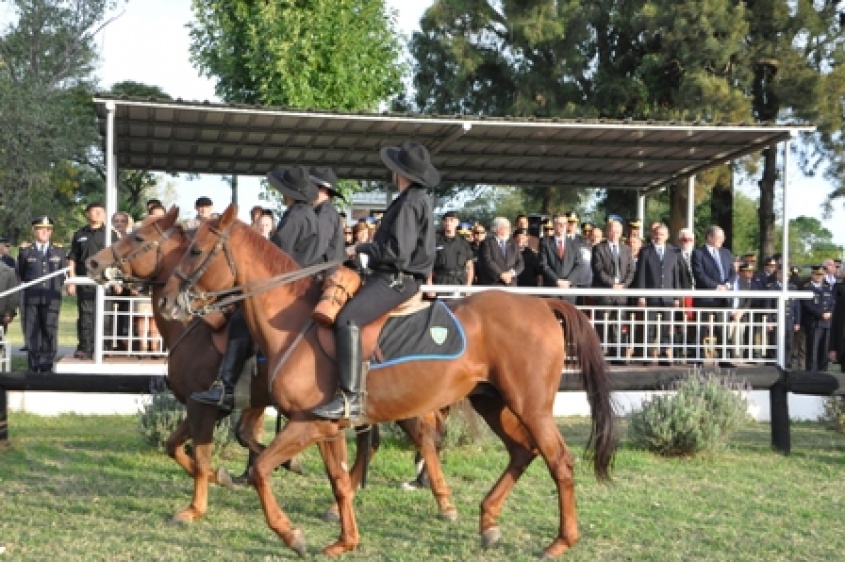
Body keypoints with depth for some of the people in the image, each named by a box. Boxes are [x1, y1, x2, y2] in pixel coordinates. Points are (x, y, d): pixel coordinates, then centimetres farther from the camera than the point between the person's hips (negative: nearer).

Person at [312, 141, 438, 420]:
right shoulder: (419, 199, 18)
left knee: (347, 319, -27)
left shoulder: (410, 203, -15)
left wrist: (361, 248, -10)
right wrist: (364, 250, 17)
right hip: (393, 276, 12)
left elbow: (396, 250, -23)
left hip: (397, 278, -12)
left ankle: (350, 398, -32)